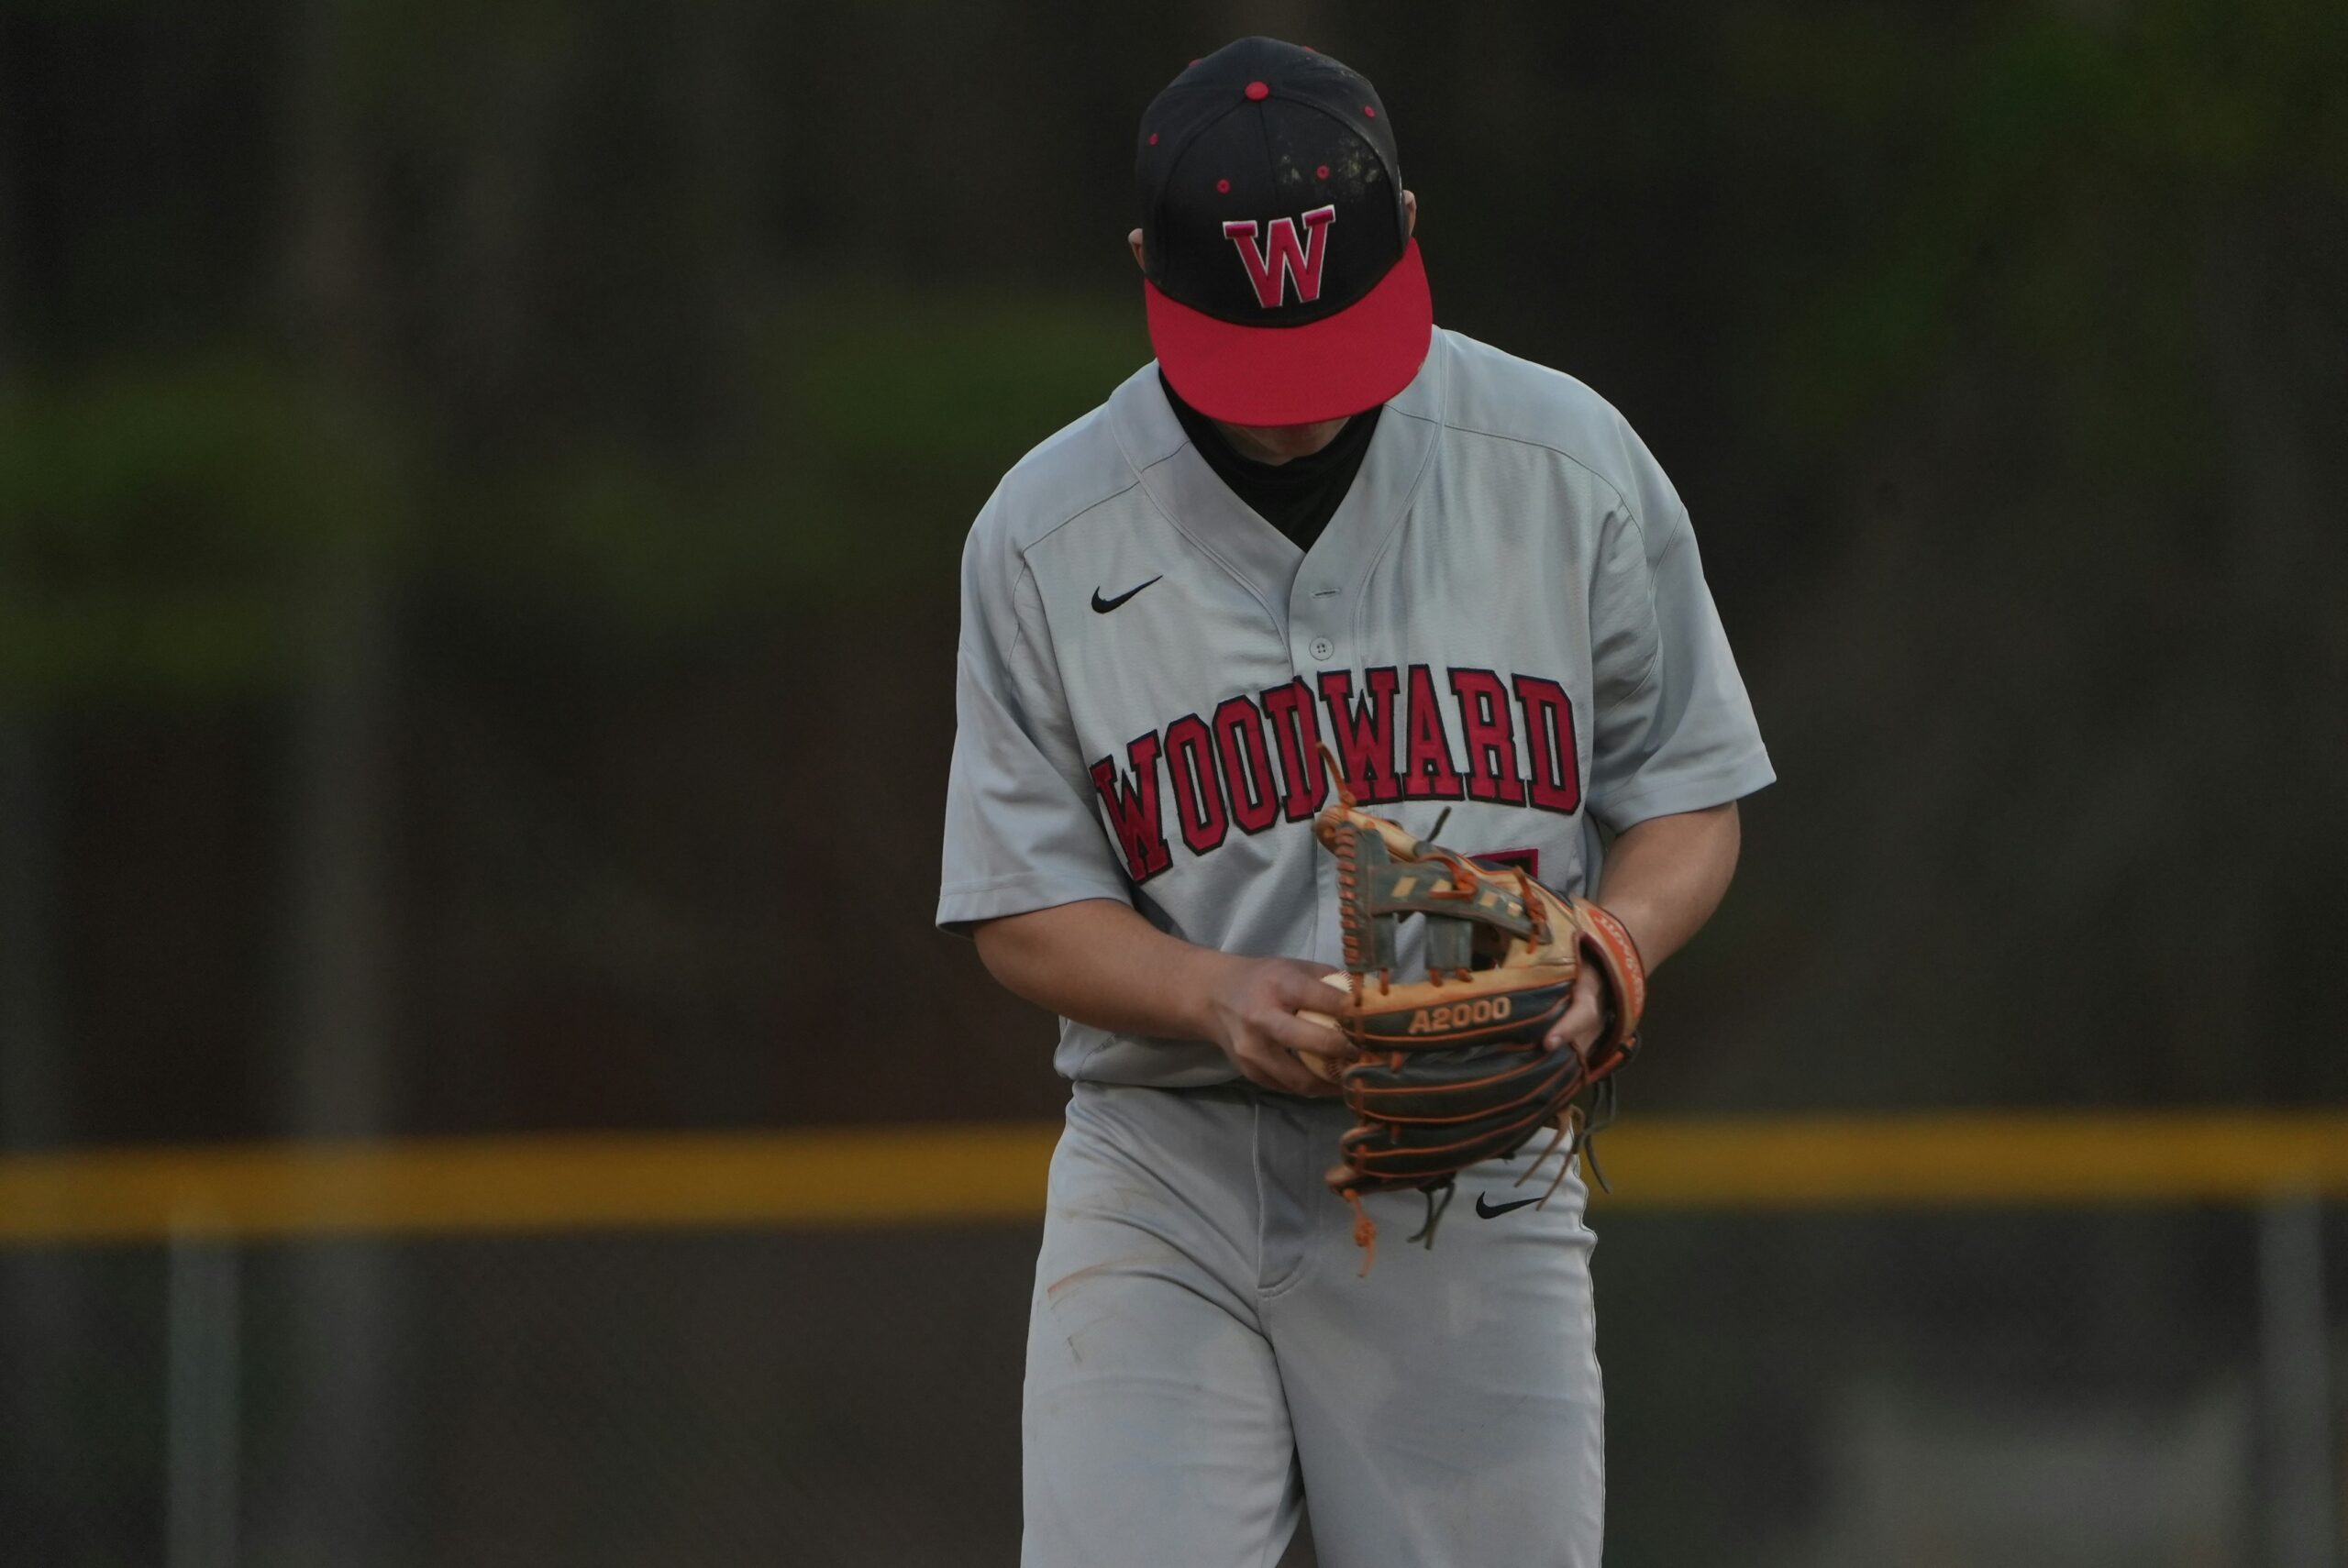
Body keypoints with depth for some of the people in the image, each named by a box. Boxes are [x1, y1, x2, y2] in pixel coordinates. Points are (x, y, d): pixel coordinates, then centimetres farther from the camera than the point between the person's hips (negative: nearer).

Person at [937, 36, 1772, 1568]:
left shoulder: (1572, 467, 0)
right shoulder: (1046, 534, -1)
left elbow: (1689, 803, 7)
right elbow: (1021, 909, 1)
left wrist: (1593, 954, -15)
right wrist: (1218, 997, -19)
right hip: (1162, 1180, 0)